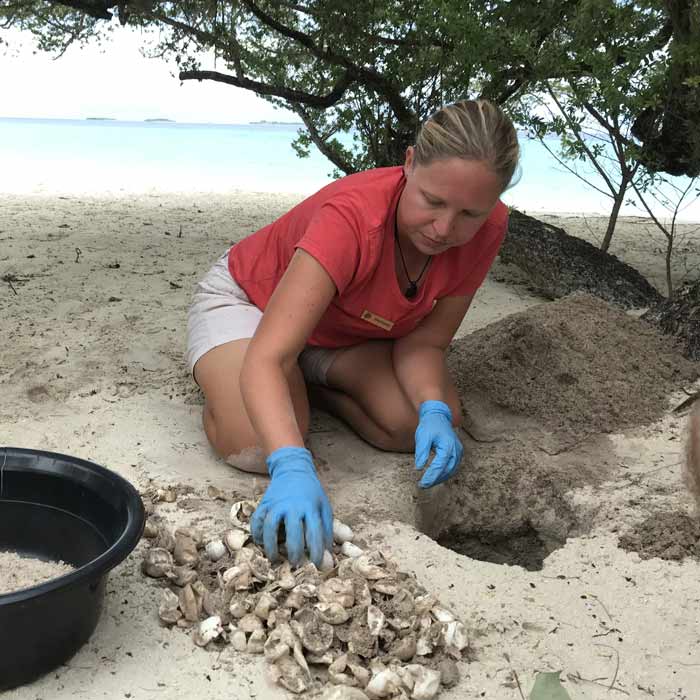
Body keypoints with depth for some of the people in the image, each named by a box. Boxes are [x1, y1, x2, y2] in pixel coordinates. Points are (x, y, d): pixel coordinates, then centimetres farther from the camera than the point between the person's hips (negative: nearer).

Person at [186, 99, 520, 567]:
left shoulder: (488, 228, -23)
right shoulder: (352, 217, -40)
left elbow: (423, 341, -14)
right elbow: (266, 358, -46)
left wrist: (434, 412, -34)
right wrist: (292, 467, -61)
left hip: (345, 329, 5)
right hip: (249, 299, -5)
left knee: (431, 426, -17)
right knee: (259, 448, -30)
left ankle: (309, 384, 9)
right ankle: (218, 387, 6)